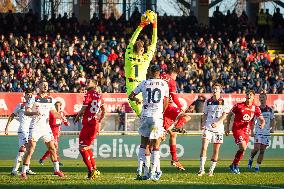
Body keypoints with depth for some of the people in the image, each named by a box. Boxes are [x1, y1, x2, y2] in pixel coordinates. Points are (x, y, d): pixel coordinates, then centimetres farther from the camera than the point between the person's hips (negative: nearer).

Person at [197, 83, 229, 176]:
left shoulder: (223, 102, 1)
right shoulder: (208, 102, 9)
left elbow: (224, 115, -7)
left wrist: (218, 123, -22)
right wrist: (204, 124, 1)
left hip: (218, 128, -1)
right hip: (208, 127, 1)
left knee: (216, 150, 3)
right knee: (204, 147, -14)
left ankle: (211, 170, 14)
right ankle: (201, 169, -13)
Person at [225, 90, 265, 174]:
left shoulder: (255, 108, 1)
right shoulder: (239, 106, -7)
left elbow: (262, 119, 1)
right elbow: (229, 114, 4)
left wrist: (262, 124, -23)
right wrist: (227, 127, 3)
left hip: (246, 131, 5)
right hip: (237, 129, -5)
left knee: (243, 150, 7)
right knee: (243, 147, -20)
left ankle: (234, 166, 26)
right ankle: (235, 165, -4)